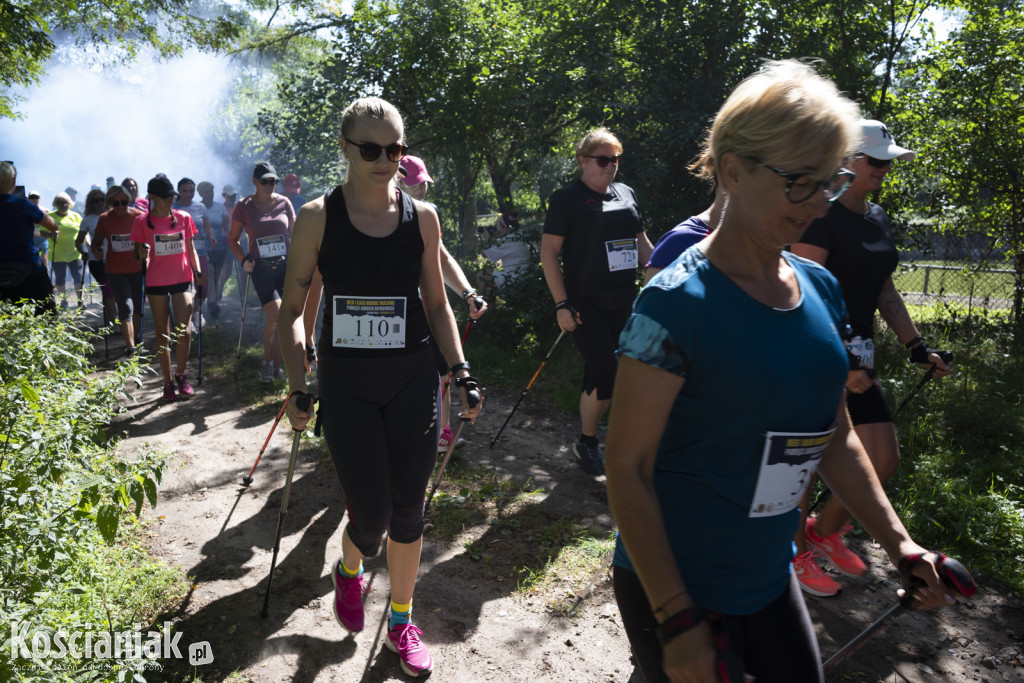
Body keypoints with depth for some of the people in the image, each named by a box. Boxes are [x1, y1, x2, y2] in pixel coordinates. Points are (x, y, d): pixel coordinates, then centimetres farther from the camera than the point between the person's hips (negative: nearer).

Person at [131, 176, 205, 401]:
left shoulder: (183, 218, 5)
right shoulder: (142, 221, 0)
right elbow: (138, 254, 3)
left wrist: (198, 272, -3)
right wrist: (142, 254, -20)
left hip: (182, 279, 1)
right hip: (156, 283, -1)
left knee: (183, 330, -9)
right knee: (162, 333, 5)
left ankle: (181, 375, 14)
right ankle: (168, 382, 15)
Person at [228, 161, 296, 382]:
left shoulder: (284, 203, 5)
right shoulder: (244, 207, 1)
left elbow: (294, 234, 13)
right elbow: (233, 239, 10)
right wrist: (243, 260, -5)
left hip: (285, 266, 2)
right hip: (261, 269, -2)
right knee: (274, 315, -16)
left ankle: (276, 365, 19)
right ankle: (267, 362, 6)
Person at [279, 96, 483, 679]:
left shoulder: (422, 216, 2)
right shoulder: (318, 217, -3)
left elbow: (437, 303, 10)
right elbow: (292, 309, 1)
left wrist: (462, 371, 2)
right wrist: (298, 386, -8)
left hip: (413, 379, 2)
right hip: (346, 384, -2)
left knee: (409, 511, 9)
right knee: (371, 515, -1)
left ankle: (401, 622, 33)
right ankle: (349, 571, 38)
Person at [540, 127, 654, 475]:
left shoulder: (626, 194, 12)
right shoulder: (567, 198, -4)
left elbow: (642, 244, 19)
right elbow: (548, 252, -8)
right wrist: (561, 304, -14)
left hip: (621, 302, 5)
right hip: (585, 303, -5)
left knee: (597, 372, 12)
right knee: (605, 374, -7)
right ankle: (587, 443, 14)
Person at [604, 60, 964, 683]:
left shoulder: (820, 289, 0)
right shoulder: (676, 303, -22)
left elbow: (834, 435, 11)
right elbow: (628, 469, -20)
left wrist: (898, 543, 8)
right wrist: (677, 621, -18)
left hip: (771, 579, 7)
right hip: (673, 588, -6)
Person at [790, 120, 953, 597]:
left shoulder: (878, 219, 14)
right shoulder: (823, 217, -13)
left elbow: (884, 293, 21)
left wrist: (917, 347, 14)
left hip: (858, 357, 9)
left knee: (883, 462, 10)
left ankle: (826, 529, 32)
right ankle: (797, 553, 23)